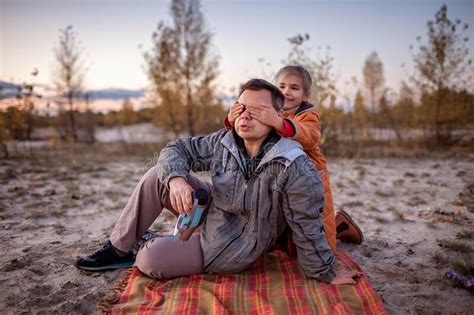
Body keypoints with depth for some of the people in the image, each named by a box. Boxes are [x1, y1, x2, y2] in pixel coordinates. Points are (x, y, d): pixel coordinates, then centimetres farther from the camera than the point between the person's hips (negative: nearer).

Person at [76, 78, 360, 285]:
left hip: (231, 250, -6)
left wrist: (326, 275, -11)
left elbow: (308, 230, -23)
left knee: (148, 260, -14)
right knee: (158, 176, -8)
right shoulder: (224, 143, -11)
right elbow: (177, 149, -3)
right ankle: (118, 248, 7)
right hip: (212, 211, 6)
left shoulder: (295, 168, -31)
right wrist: (177, 178, -25)